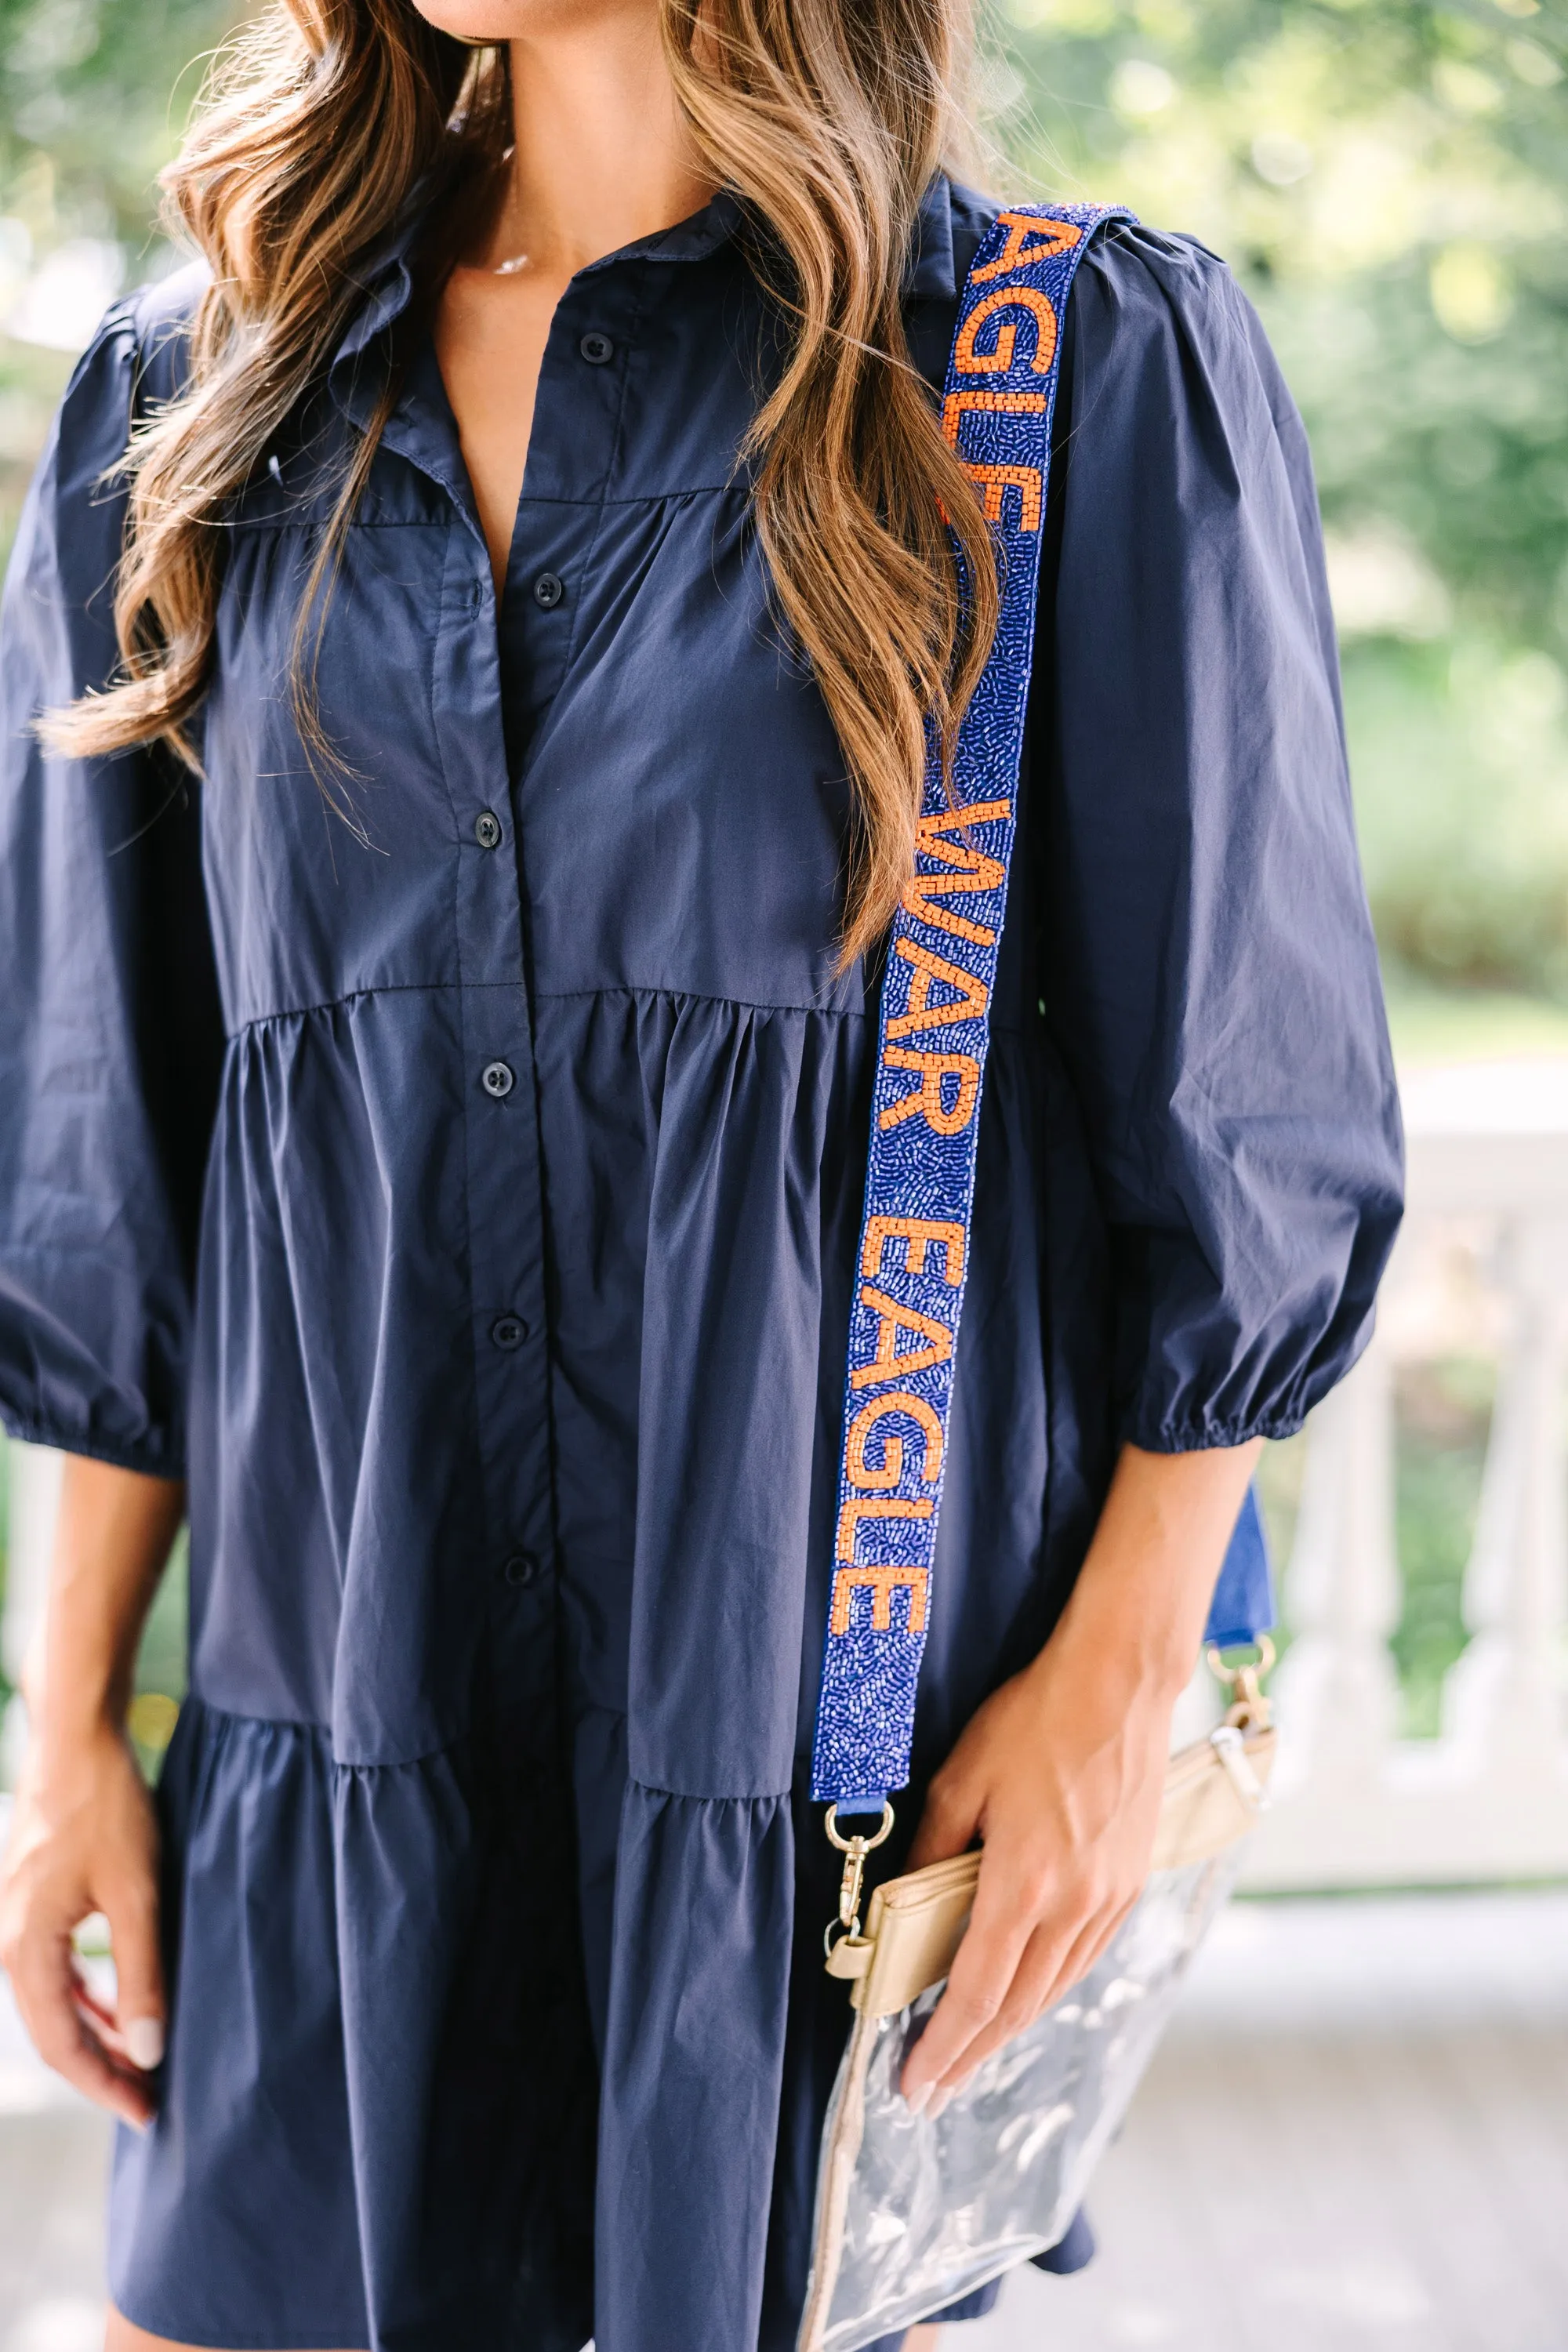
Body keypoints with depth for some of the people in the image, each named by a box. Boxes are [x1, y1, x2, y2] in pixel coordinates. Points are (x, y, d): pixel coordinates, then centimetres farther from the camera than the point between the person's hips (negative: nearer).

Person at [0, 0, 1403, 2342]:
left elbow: (1245, 1109, -3)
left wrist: (1122, 1673, -7)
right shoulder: (200, 406, 7)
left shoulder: (1095, 375, -4)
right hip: (341, 1733, 3)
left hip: (850, 1724, -3)